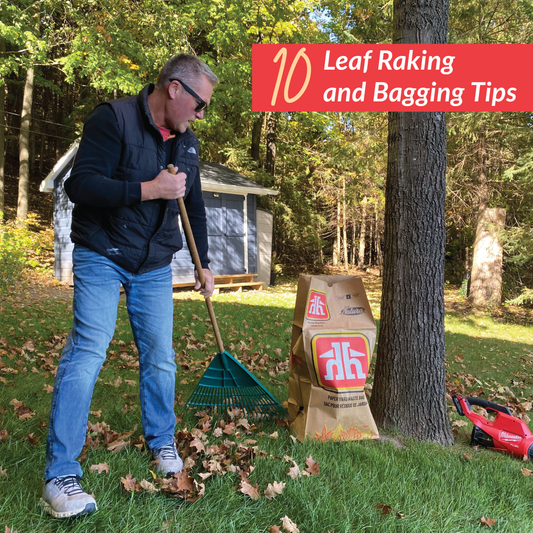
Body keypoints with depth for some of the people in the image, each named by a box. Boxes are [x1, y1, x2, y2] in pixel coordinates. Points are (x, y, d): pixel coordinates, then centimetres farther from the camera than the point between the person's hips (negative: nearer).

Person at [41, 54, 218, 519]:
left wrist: (203, 265, 17)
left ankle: (162, 443, 28)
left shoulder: (186, 142, 8)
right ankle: (60, 475, -6)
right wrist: (148, 189, -25)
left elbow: (195, 208, 17)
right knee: (88, 351, -14)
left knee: (160, 356, 6)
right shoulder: (113, 119, -12)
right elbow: (80, 185, -21)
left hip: (155, 267, 6)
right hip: (102, 258, -5)